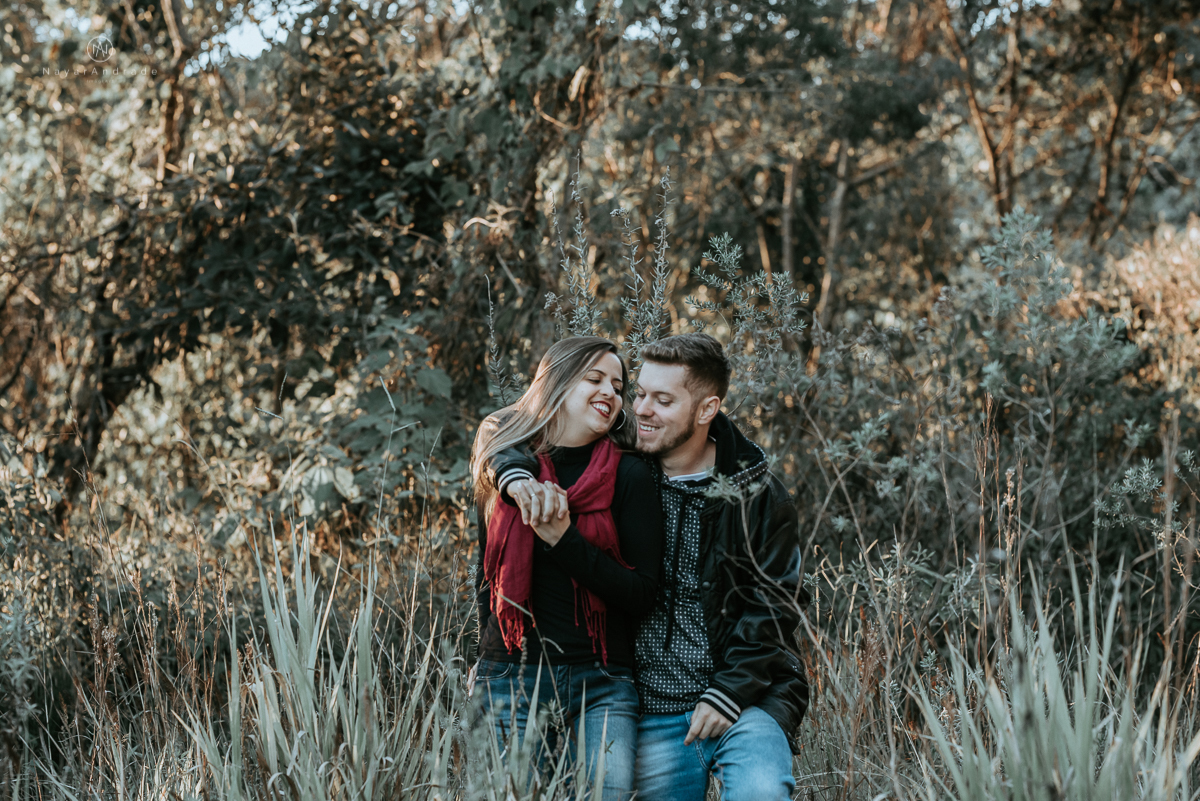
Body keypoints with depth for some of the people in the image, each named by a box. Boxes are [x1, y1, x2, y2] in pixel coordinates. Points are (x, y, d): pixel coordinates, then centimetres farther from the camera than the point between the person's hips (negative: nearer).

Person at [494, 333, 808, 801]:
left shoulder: (755, 495, 0)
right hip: (656, 716, 3)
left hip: (745, 700, -3)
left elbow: (775, 602, 0)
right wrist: (519, 478, -15)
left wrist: (728, 693, -9)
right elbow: (521, 440, 10)